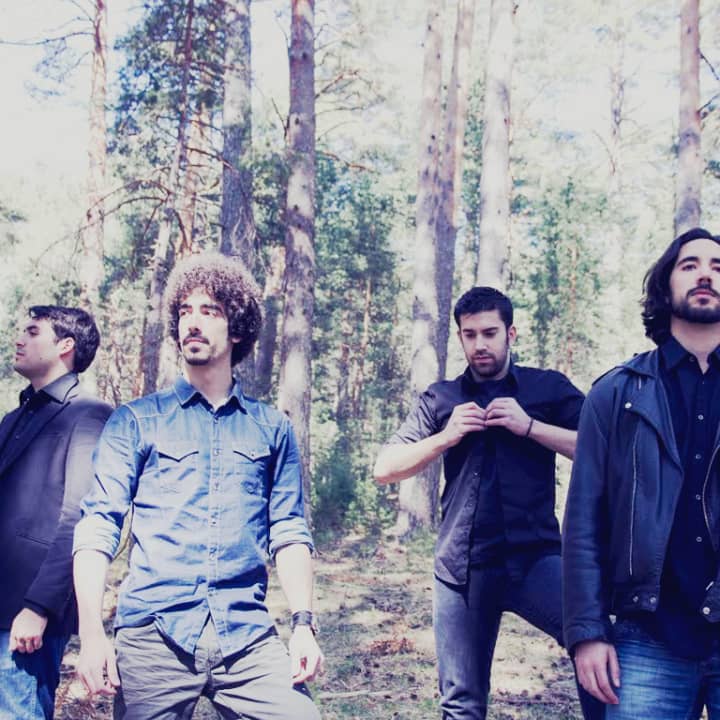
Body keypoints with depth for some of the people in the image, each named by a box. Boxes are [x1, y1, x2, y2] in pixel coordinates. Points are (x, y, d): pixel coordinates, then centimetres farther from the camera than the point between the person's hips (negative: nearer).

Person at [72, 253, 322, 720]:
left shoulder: (272, 428, 12)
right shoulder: (136, 421, 8)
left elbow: (289, 533, 10)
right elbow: (98, 526, 0)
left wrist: (304, 624, -2)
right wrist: (92, 632, -10)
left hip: (249, 639, 1)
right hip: (152, 635, -1)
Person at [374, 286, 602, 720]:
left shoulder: (549, 388, 8)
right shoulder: (441, 399, 13)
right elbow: (385, 469, 8)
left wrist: (530, 426, -11)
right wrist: (446, 437, -5)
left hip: (534, 558, -2)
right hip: (461, 567, 2)